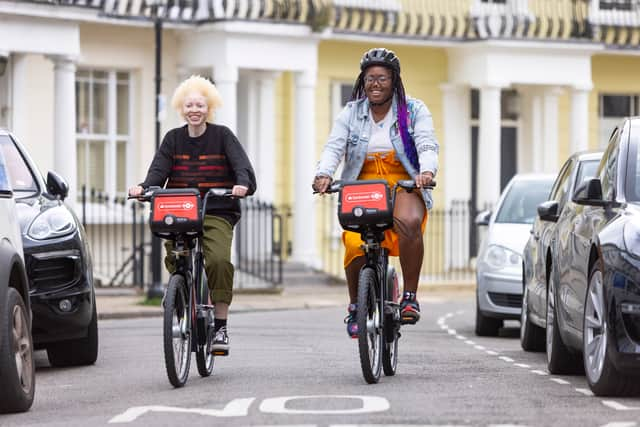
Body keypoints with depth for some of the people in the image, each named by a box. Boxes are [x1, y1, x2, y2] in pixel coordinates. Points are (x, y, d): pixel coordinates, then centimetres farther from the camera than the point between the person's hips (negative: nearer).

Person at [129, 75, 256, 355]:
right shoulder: (173, 139, 13)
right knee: (174, 260, -19)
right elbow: (159, 169, 3)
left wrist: (242, 184, -28)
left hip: (217, 213, -3)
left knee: (219, 260, -25)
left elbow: (241, 164, -6)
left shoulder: (222, 136, 5)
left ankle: (220, 326, -16)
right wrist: (144, 187, -18)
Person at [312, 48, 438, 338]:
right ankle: (355, 306, 4)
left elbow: (427, 145, -8)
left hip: (403, 187, -2)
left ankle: (410, 296, -26)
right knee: (356, 245, -22)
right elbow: (334, 147, -2)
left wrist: (426, 171, -30)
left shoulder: (414, 111, 5)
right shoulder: (351, 114, 9)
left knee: (409, 222, -36)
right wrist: (324, 174, -24)